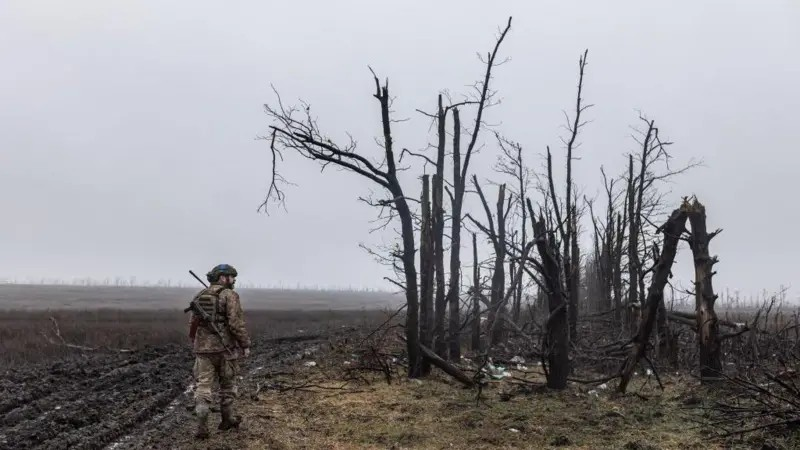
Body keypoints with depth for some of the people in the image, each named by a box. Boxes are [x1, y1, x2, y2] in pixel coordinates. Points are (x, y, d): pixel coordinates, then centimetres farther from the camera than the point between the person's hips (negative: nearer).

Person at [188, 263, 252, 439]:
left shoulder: (199, 296, 10)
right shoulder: (230, 295, -9)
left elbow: (193, 325, 14)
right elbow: (236, 324, -16)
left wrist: (195, 347, 23)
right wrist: (245, 345, -7)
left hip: (203, 348, 4)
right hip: (225, 348, -4)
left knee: (203, 387, 1)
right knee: (227, 384, 15)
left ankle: (202, 427, -8)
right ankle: (227, 419, 27)